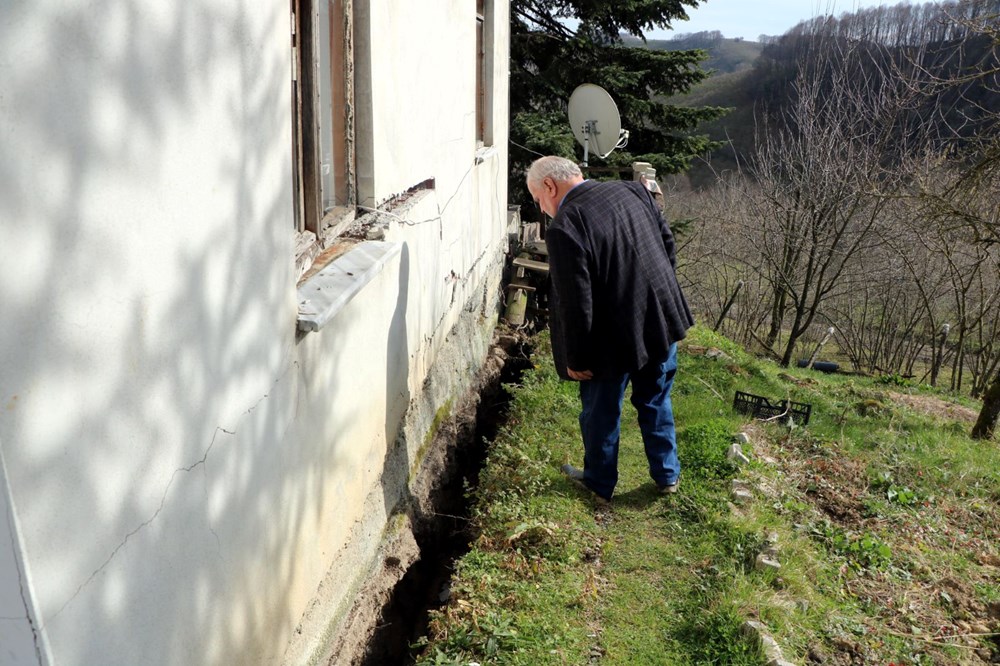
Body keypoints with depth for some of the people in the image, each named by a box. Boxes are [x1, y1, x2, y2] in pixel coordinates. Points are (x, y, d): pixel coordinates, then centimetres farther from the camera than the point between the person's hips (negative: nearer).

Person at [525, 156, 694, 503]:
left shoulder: (564, 227, -22)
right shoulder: (632, 190, 0)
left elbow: (575, 303, -22)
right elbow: (667, 239, 10)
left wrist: (576, 360, -10)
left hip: (615, 339, -6)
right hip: (663, 319, 7)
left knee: (601, 411, 16)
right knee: (656, 401, 24)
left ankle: (599, 481, 36)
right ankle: (667, 475, 39)